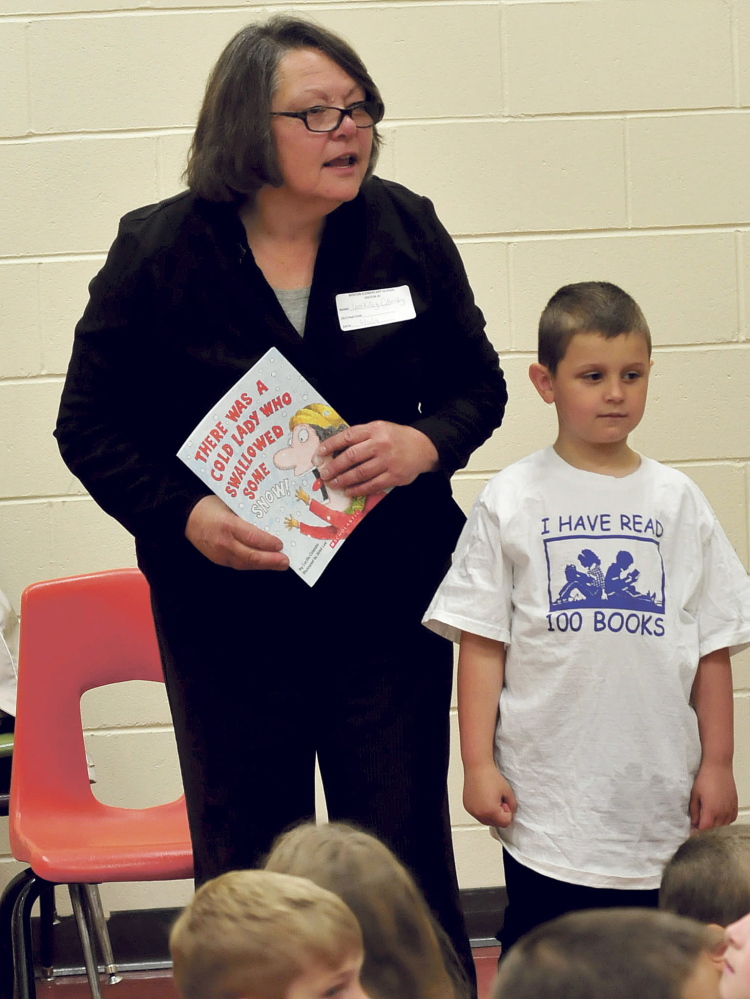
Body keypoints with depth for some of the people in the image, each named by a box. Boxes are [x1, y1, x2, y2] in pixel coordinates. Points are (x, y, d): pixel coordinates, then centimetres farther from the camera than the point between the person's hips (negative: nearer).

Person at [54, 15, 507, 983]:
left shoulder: (406, 230, -1)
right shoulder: (157, 252, -6)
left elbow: (476, 383, 9)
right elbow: (90, 426, 0)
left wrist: (422, 443, -14)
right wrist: (184, 515, -18)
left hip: (387, 610, 1)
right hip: (225, 620, -1)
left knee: (406, 867, 7)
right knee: (247, 877, 11)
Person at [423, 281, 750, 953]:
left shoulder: (677, 501, 5)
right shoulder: (512, 502, 0)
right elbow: (482, 643, -1)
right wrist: (478, 764, -6)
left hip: (660, 797, 2)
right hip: (546, 796, -2)